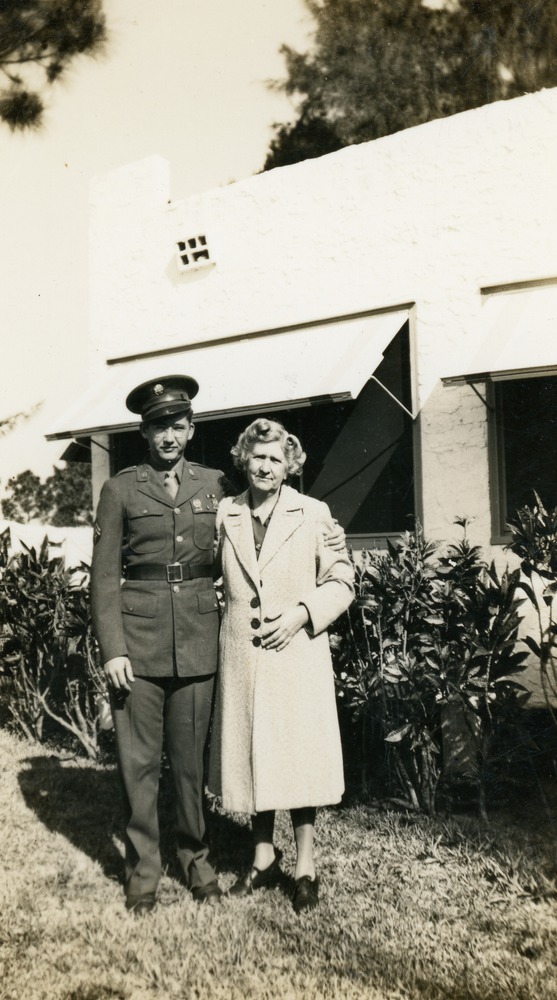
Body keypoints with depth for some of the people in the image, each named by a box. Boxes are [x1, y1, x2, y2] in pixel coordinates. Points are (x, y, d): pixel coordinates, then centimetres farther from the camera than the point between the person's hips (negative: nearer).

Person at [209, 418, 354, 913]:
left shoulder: (313, 514, -1)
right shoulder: (224, 514, 6)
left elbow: (342, 581, 0)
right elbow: (212, 576, 18)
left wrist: (301, 613, -12)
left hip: (297, 652, -3)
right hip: (241, 655, 3)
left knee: (298, 754, 2)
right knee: (248, 753, 11)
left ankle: (305, 866, 17)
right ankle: (264, 856, 28)